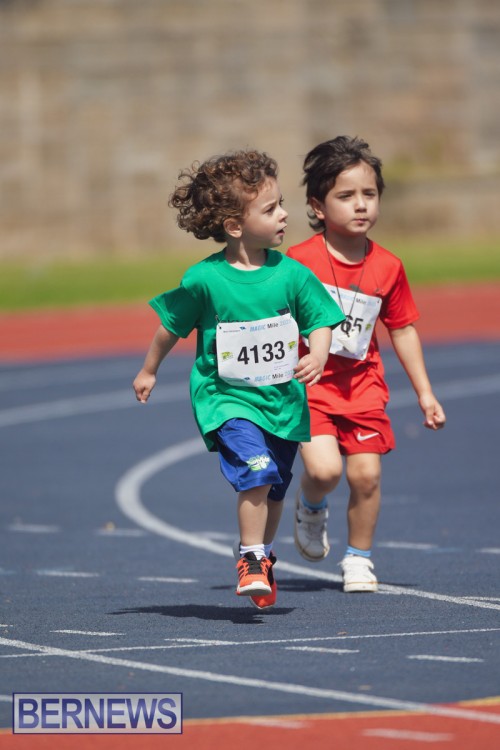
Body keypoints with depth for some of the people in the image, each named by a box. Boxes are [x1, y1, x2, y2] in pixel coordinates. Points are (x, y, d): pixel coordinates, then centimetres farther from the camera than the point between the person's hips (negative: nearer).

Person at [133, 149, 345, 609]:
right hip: (226, 397, -4)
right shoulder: (204, 279, -11)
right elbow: (172, 326, 5)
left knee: (273, 490, 14)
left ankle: (263, 558, 37)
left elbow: (320, 321, 1)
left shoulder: (291, 274, -5)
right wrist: (149, 370, 16)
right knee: (256, 471, -23)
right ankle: (251, 560, -10)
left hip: (282, 398, 4)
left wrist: (318, 356, -20)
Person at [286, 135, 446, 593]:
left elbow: (403, 329, 11)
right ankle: (311, 507, 17)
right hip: (309, 384, -3)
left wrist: (425, 393, 12)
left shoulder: (387, 267, 0)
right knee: (324, 469, -19)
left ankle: (359, 557, 18)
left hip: (362, 386, 3)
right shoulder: (299, 261, -11)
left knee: (366, 473, -4)